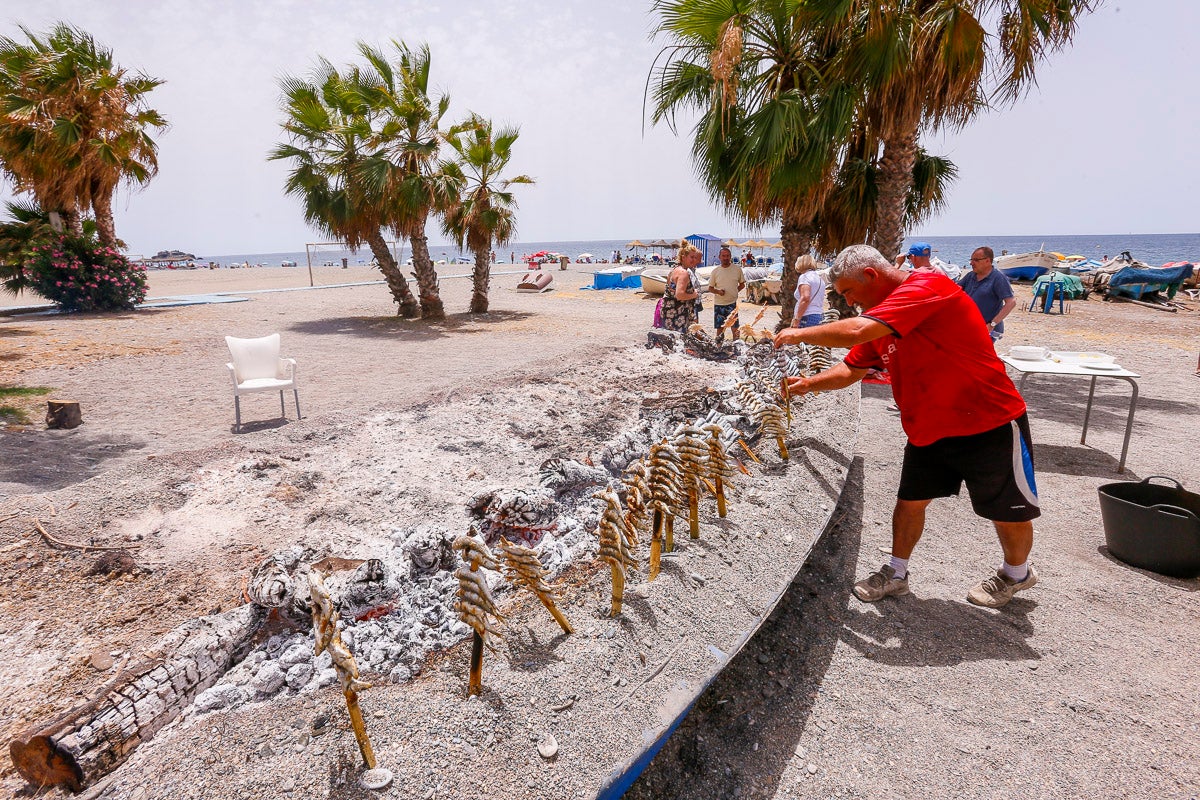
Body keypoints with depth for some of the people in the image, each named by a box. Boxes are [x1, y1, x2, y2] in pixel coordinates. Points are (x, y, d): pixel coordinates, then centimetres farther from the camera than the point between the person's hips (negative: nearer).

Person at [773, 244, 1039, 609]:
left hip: (990, 425, -7)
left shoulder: (928, 287, -25)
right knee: (910, 501, 10)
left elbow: (856, 332, -36)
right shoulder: (878, 316, 4)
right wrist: (809, 383, -7)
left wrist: (800, 333, -22)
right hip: (928, 429, 7)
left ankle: (1016, 573, 37)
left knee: (1010, 513, 10)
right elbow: (851, 369, 9)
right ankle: (896, 574, 27)